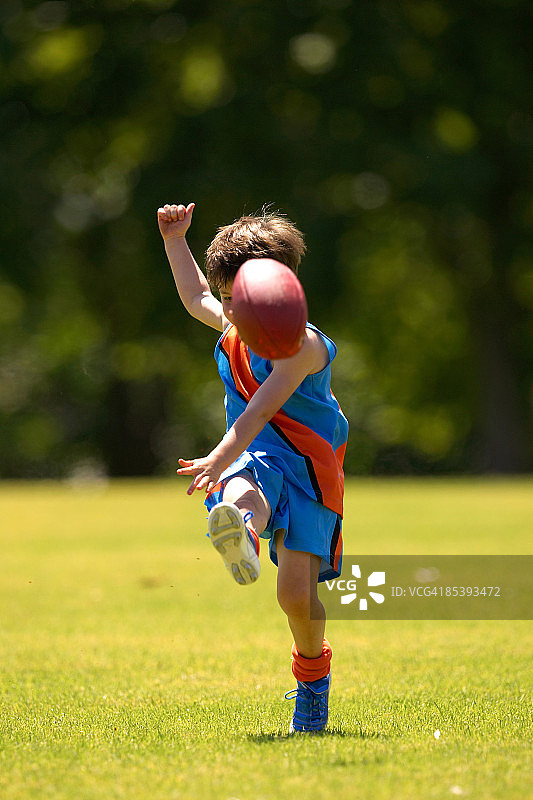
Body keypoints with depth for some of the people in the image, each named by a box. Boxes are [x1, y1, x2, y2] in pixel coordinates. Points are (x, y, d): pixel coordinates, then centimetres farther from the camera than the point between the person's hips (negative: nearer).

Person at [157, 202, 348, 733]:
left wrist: (219, 458, -40)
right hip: (253, 458, 5)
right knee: (243, 492, -38)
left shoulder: (302, 344, -14)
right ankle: (241, 535, -76)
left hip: (307, 467, -5)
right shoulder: (233, 329, 11)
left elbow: (260, 410, -28)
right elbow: (196, 298, 35)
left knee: (297, 594, -14)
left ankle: (313, 679, 15)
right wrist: (174, 240, 29)